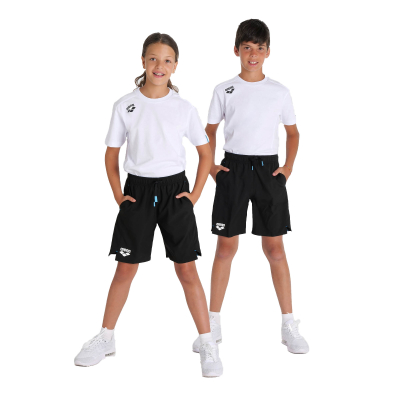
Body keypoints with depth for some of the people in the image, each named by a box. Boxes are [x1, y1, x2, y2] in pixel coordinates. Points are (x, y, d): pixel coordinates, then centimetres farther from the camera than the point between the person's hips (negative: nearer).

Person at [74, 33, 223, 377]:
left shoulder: (184, 108, -2)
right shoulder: (125, 105, -1)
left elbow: (206, 153, 7)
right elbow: (112, 154, 7)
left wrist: (195, 194, 0)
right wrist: (118, 194, 0)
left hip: (174, 190, -1)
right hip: (137, 190, 1)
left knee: (186, 269, 1)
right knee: (126, 268, 8)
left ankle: (208, 345, 9)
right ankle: (106, 338, 23)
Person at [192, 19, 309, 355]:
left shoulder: (280, 92, 4)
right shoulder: (224, 91, 3)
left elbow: (293, 132, 13)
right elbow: (210, 131, 12)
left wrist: (288, 166, 0)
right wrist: (210, 165, -1)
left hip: (268, 170, 0)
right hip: (233, 169, 0)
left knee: (274, 246, 2)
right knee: (226, 245, 3)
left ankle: (289, 325, 11)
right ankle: (213, 324, 13)